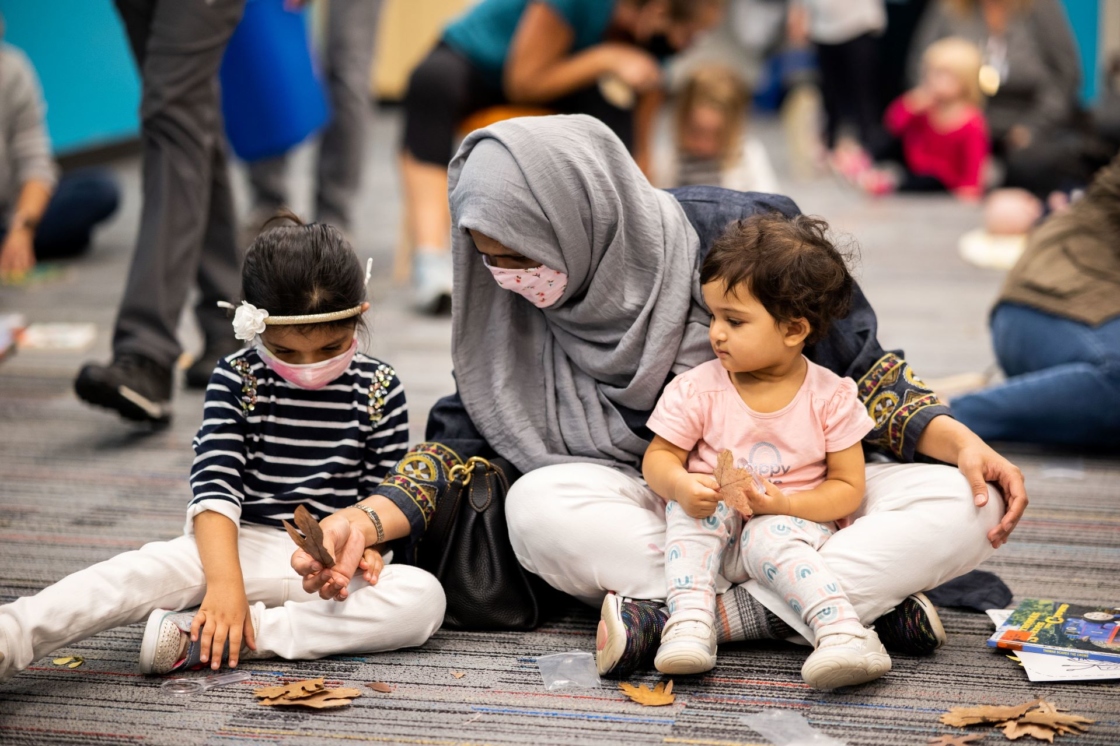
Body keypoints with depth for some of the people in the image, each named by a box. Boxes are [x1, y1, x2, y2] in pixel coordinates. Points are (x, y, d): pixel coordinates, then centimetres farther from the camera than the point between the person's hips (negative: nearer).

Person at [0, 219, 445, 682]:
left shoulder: (379, 390, 2)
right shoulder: (236, 380, -1)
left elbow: (386, 497, 5)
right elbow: (214, 488, -10)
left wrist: (364, 542, -19)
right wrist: (224, 582, -25)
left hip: (334, 561, 1)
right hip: (244, 545, 0)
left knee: (424, 597, -30)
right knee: (149, 569, -30)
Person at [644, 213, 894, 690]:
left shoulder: (831, 396, -7)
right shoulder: (696, 390, -4)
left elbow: (847, 486, -5)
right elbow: (659, 457, 2)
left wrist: (784, 504, -21)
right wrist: (680, 485, -23)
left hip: (793, 523, -2)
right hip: (712, 530, 2)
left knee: (769, 539, -34)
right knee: (693, 506, -29)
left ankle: (845, 633, -46)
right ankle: (689, 623, -40)